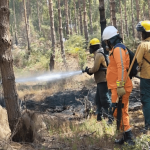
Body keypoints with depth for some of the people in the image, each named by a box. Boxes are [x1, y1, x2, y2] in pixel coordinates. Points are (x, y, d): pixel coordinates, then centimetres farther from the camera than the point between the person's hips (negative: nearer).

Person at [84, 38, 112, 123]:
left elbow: (95, 68, -18)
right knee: (98, 99, 18)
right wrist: (90, 70, 11)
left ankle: (111, 117, -11)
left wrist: (88, 70, 0)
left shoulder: (99, 55, -15)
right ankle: (99, 115, 27)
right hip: (101, 81, 11)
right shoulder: (100, 54, 18)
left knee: (105, 99, -11)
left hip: (103, 80, -11)